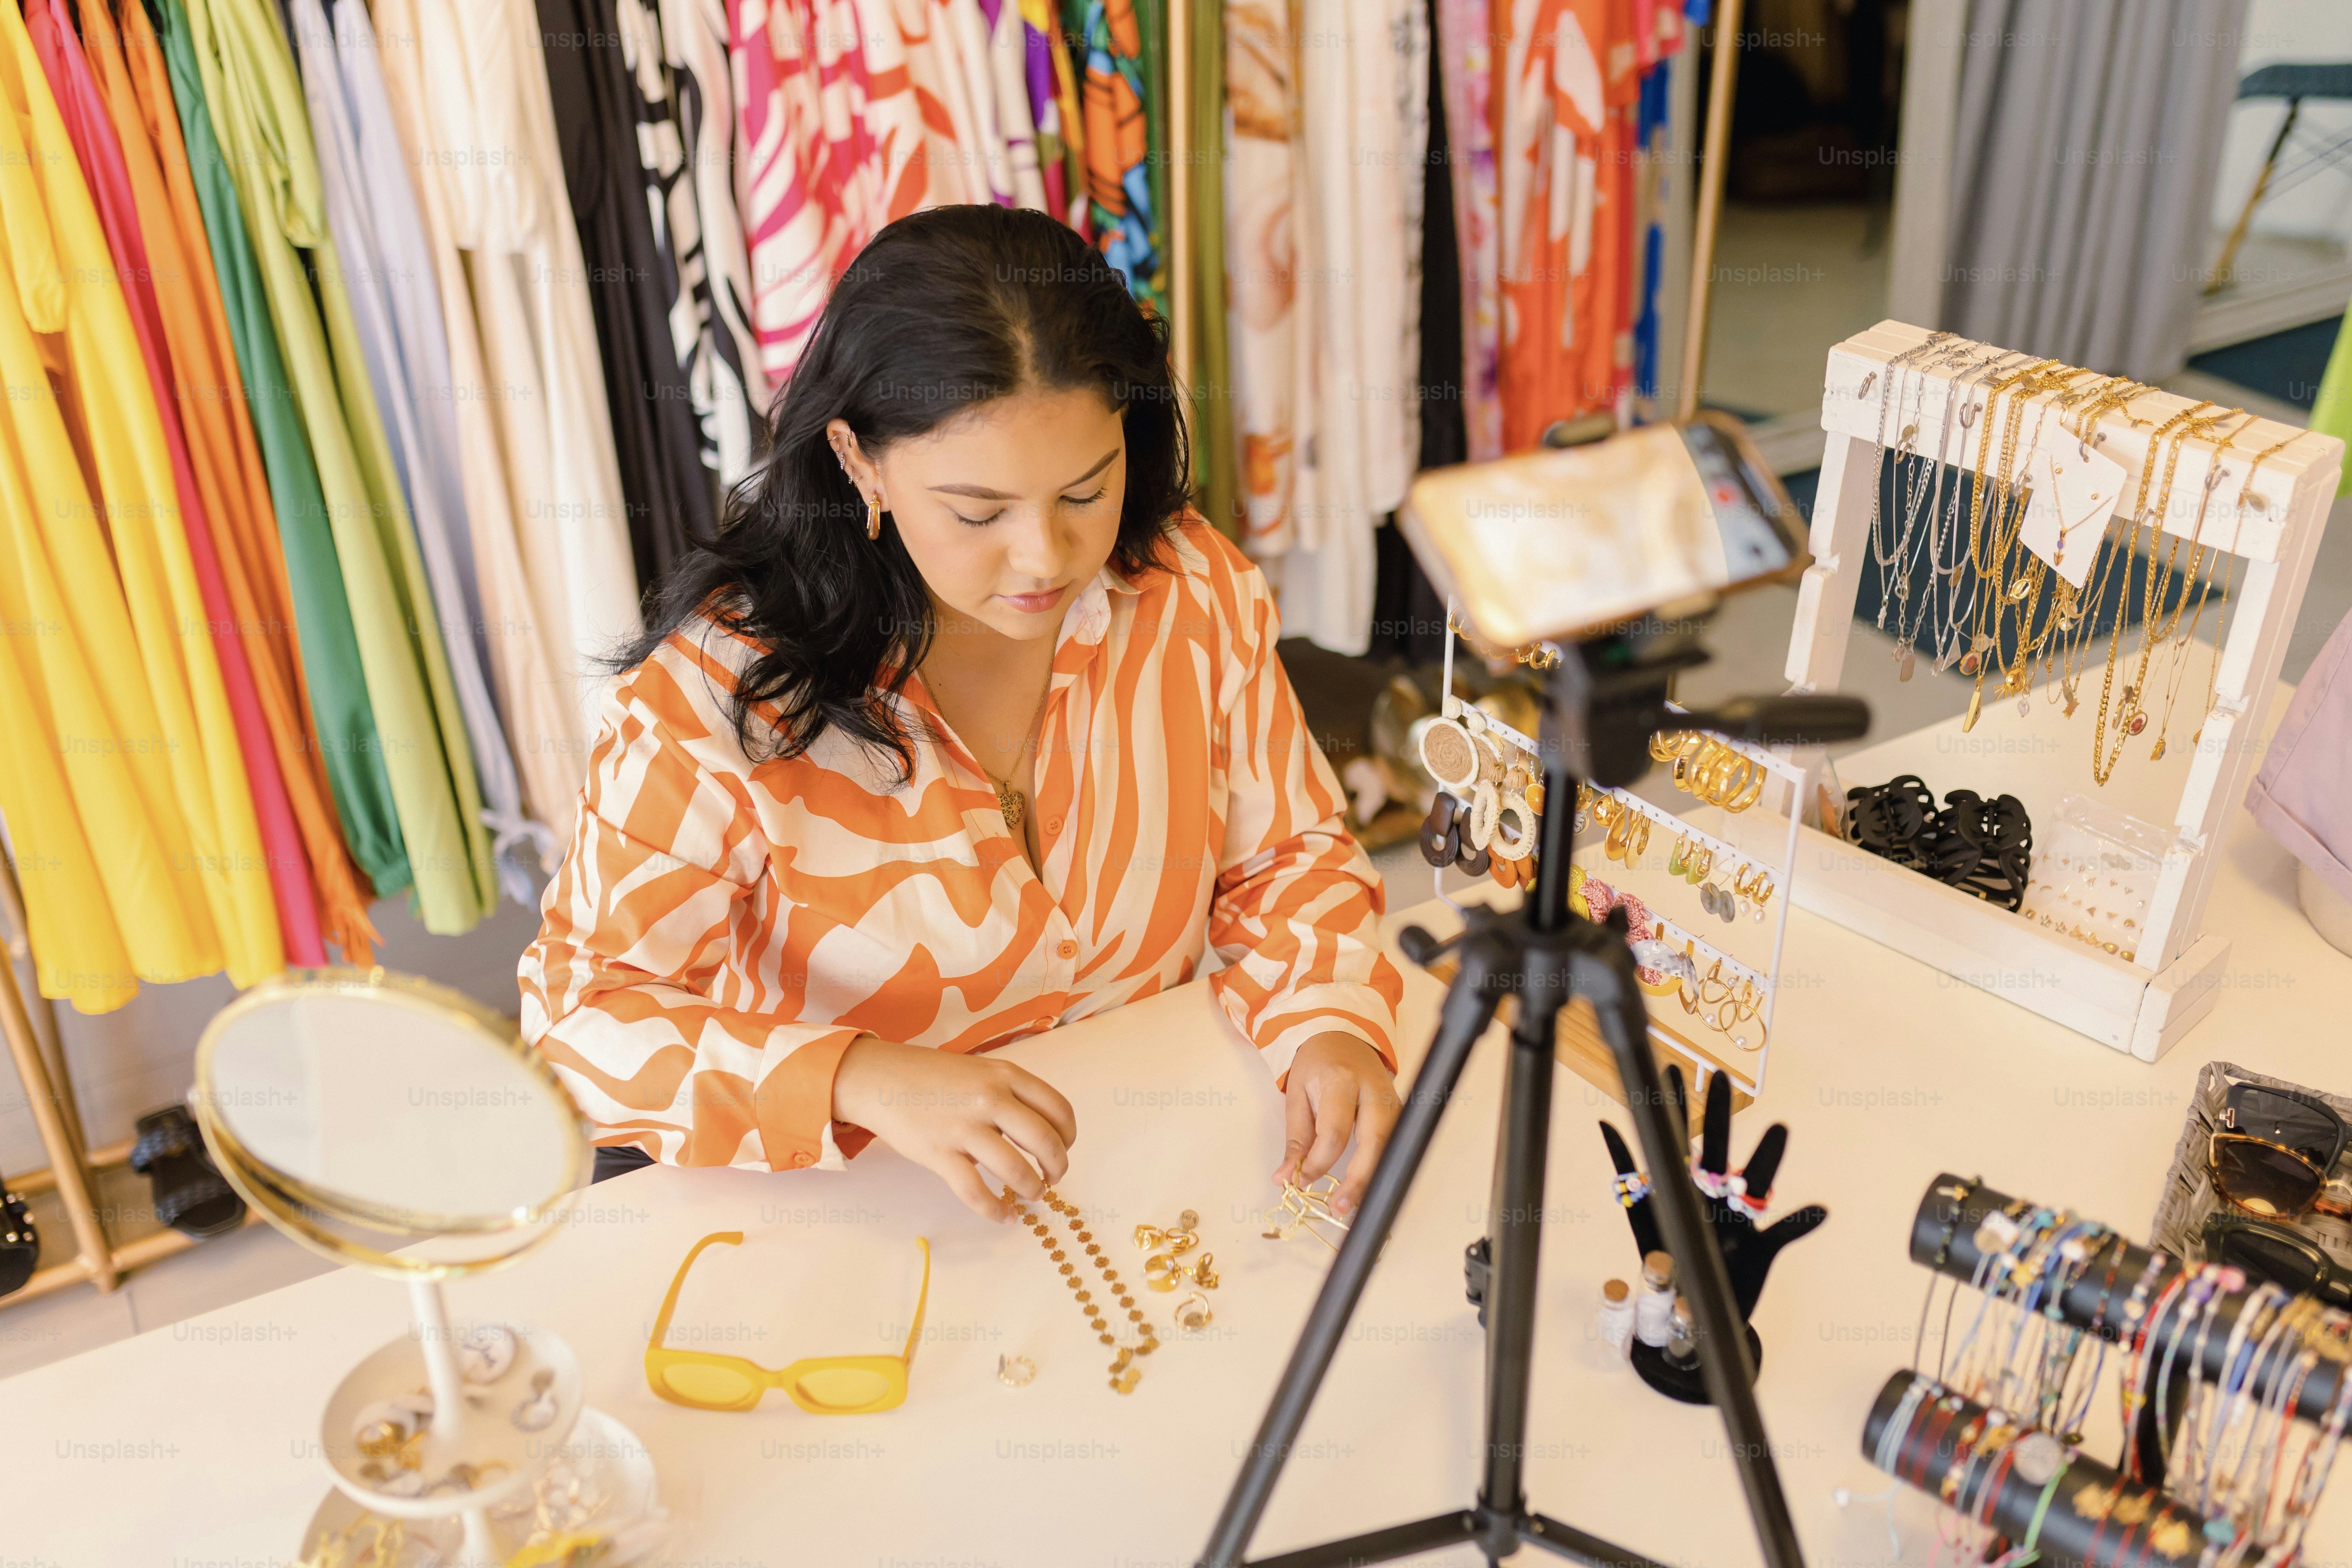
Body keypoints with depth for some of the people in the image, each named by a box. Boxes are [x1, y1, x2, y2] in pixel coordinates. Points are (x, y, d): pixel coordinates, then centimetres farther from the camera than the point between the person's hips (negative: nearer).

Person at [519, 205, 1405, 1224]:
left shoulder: (1194, 593, -8)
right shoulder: (720, 685, -19)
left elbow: (1286, 850, 5)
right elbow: (582, 1008, -16)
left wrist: (1331, 1023, -15)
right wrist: (864, 1080, -31)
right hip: (836, 1215, -1)